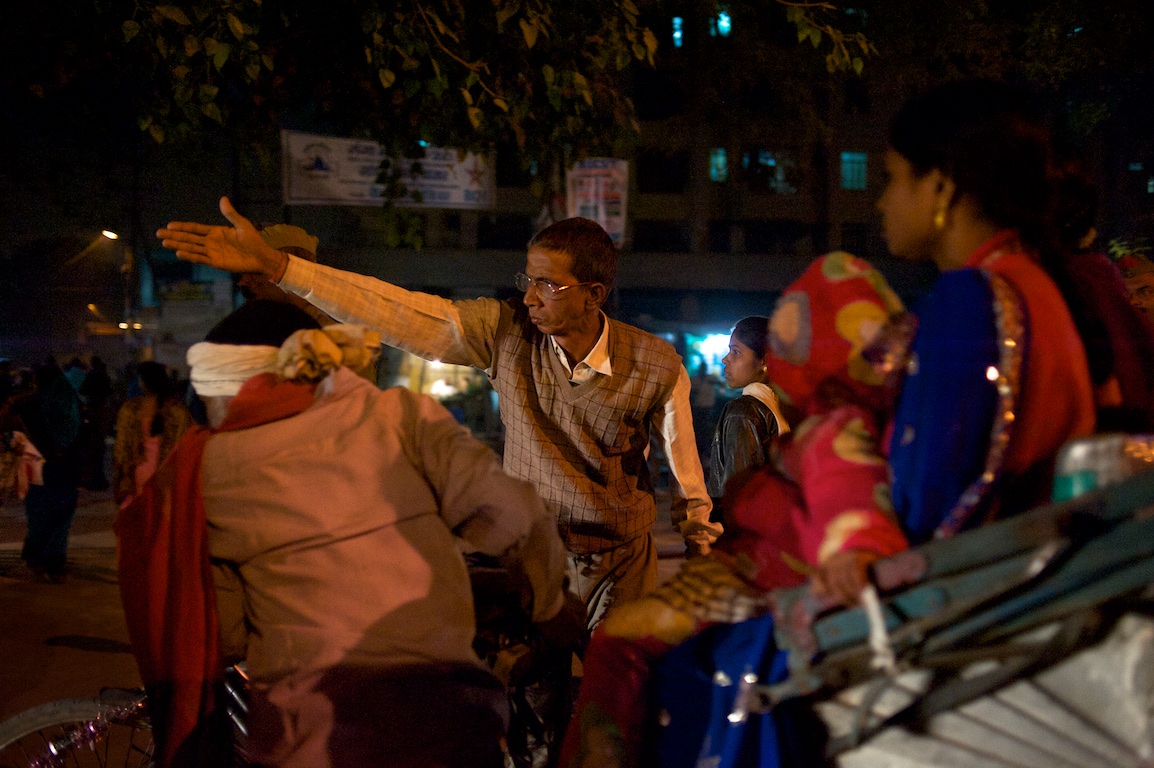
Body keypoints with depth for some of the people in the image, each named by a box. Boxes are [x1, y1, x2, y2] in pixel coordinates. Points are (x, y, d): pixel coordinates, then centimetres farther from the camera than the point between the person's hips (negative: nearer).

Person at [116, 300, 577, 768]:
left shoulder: (201, 467, 6)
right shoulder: (401, 414, 5)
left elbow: (217, 632, 9)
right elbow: (509, 514, -2)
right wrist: (552, 606, 14)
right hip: (446, 711, 1)